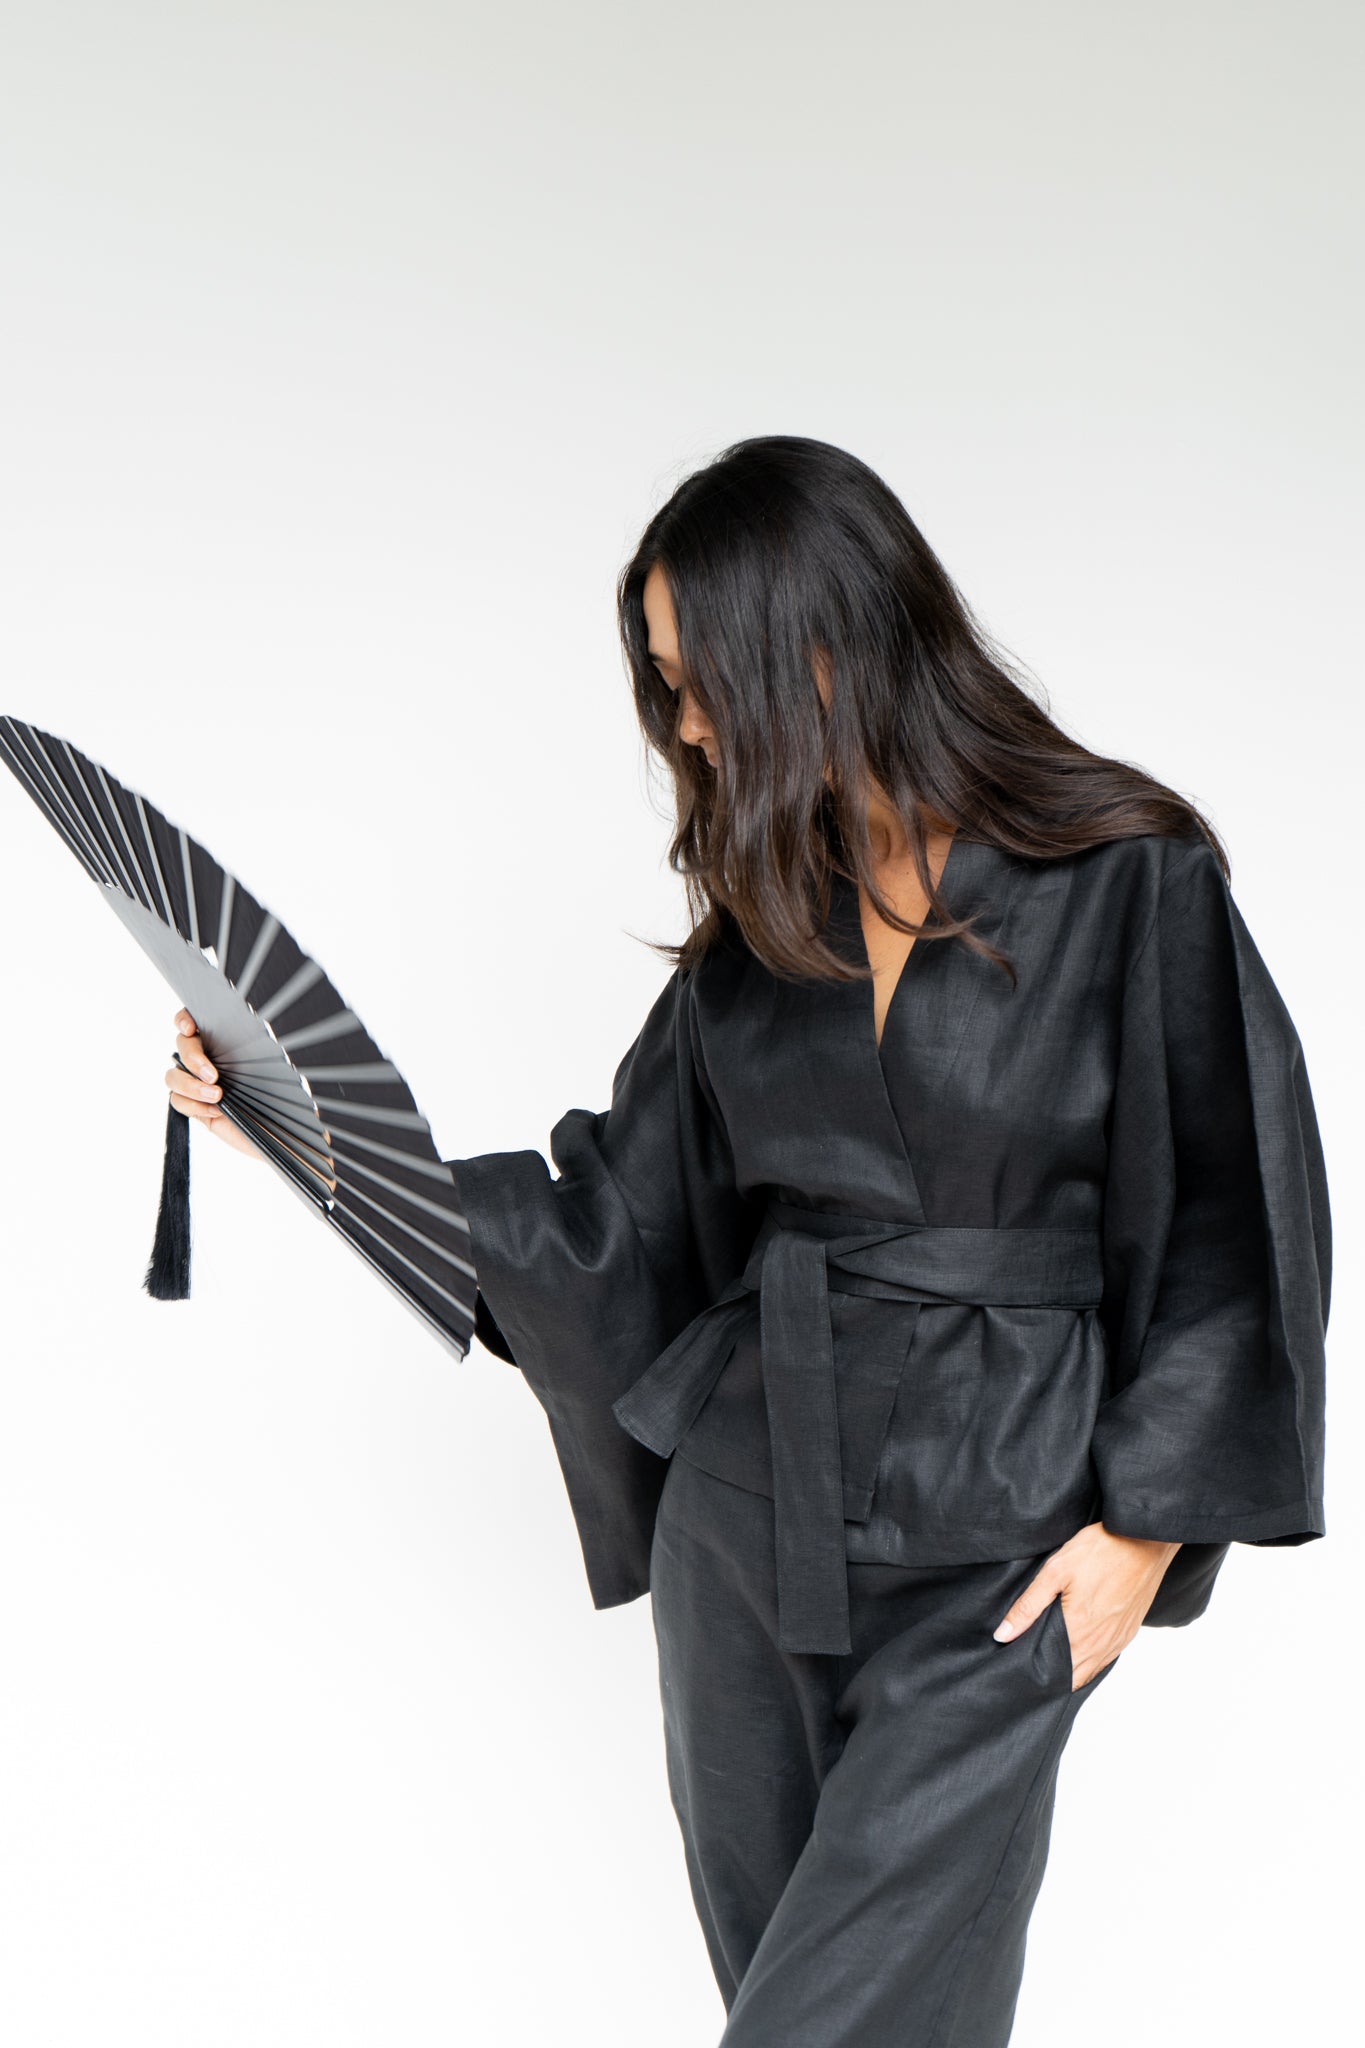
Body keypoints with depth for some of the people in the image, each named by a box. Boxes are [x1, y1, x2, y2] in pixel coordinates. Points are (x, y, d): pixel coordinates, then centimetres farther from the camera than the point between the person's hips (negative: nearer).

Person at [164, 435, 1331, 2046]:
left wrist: (1149, 1521, -9)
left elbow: (1233, 1217, -6)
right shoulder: (757, 916, 5)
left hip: (1000, 1545, -5)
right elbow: (626, 1226, 7)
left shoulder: (1130, 885, -10)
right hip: (751, 1501, 5)